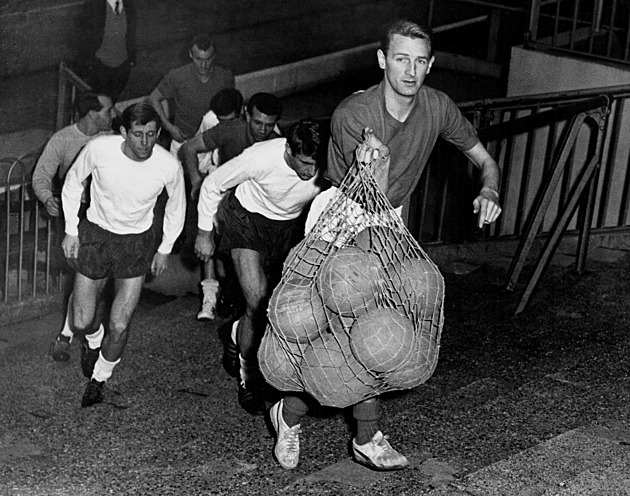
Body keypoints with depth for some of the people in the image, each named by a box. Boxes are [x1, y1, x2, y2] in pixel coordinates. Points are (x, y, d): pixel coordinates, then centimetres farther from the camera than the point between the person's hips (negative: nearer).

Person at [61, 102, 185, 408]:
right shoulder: (99, 149, -24)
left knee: (119, 326, -4)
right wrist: (71, 230, -1)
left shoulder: (168, 166, -23)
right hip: (95, 233, 1)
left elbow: (176, 205, 0)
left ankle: (100, 377, 27)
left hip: (136, 242, 0)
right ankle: (95, 342, 43)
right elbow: (73, 183, -2)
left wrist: (165, 248, 6)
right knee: (81, 322, 4)